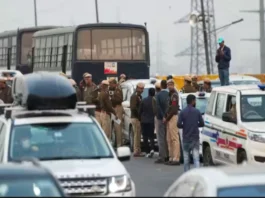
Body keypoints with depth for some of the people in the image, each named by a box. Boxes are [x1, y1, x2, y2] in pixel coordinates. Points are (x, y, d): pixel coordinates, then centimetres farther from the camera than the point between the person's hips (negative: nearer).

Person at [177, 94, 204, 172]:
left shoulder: (183, 112, -5)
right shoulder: (197, 111, -3)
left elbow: (179, 124, -9)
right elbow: (202, 123, 0)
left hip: (186, 138, 0)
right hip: (195, 138, 0)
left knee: (186, 158, 9)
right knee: (196, 158, -3)